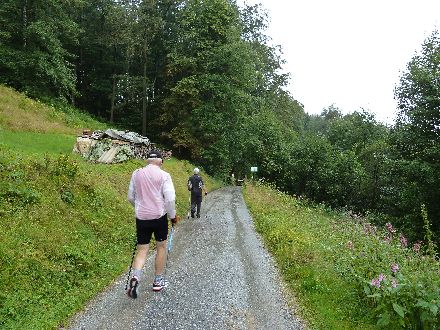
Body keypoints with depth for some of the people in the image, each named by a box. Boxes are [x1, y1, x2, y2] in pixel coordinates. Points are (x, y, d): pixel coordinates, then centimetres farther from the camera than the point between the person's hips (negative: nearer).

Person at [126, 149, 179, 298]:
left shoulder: (136, 173, 3)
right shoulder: (164, 175, -9)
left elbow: (131, 197, 12)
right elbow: (170, 199, -13)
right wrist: (173, 216, 2)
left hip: (141, 218, 3)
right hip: (159, 216, -3)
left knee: (141, 250, 10)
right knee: (161, 247, 15)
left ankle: (135, 277, -13)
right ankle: (158, 281, 23)